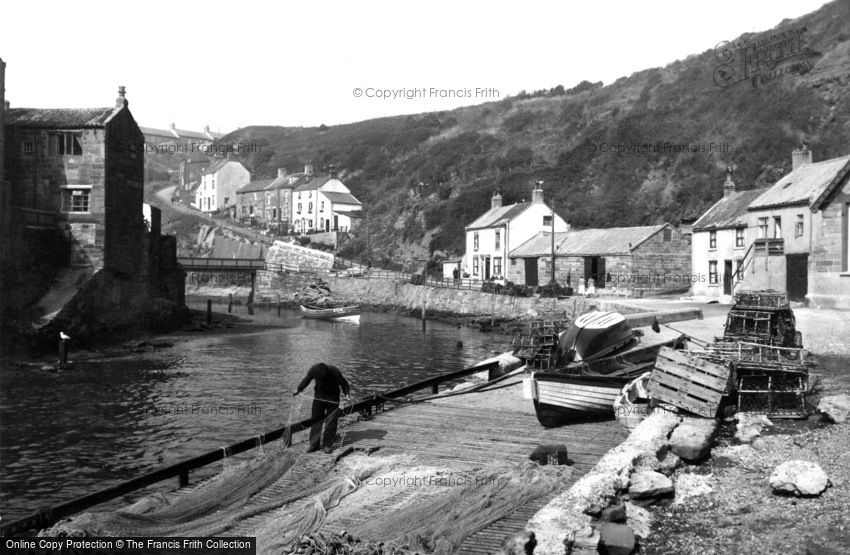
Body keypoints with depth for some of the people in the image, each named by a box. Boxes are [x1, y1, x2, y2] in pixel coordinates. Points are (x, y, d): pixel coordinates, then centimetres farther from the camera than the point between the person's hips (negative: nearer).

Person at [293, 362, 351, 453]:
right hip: (319, 396, 2)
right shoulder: (313, 370, -21)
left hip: (332, 397, -2)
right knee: (315, 419, -1)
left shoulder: (335, 372, -27)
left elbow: (344, 383, -10)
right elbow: (306, 380, 2)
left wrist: (347, 394, -22)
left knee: (331, 421, -5)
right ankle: (314, 444, 6)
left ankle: (328, 445, 4)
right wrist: (298, 390, 6)